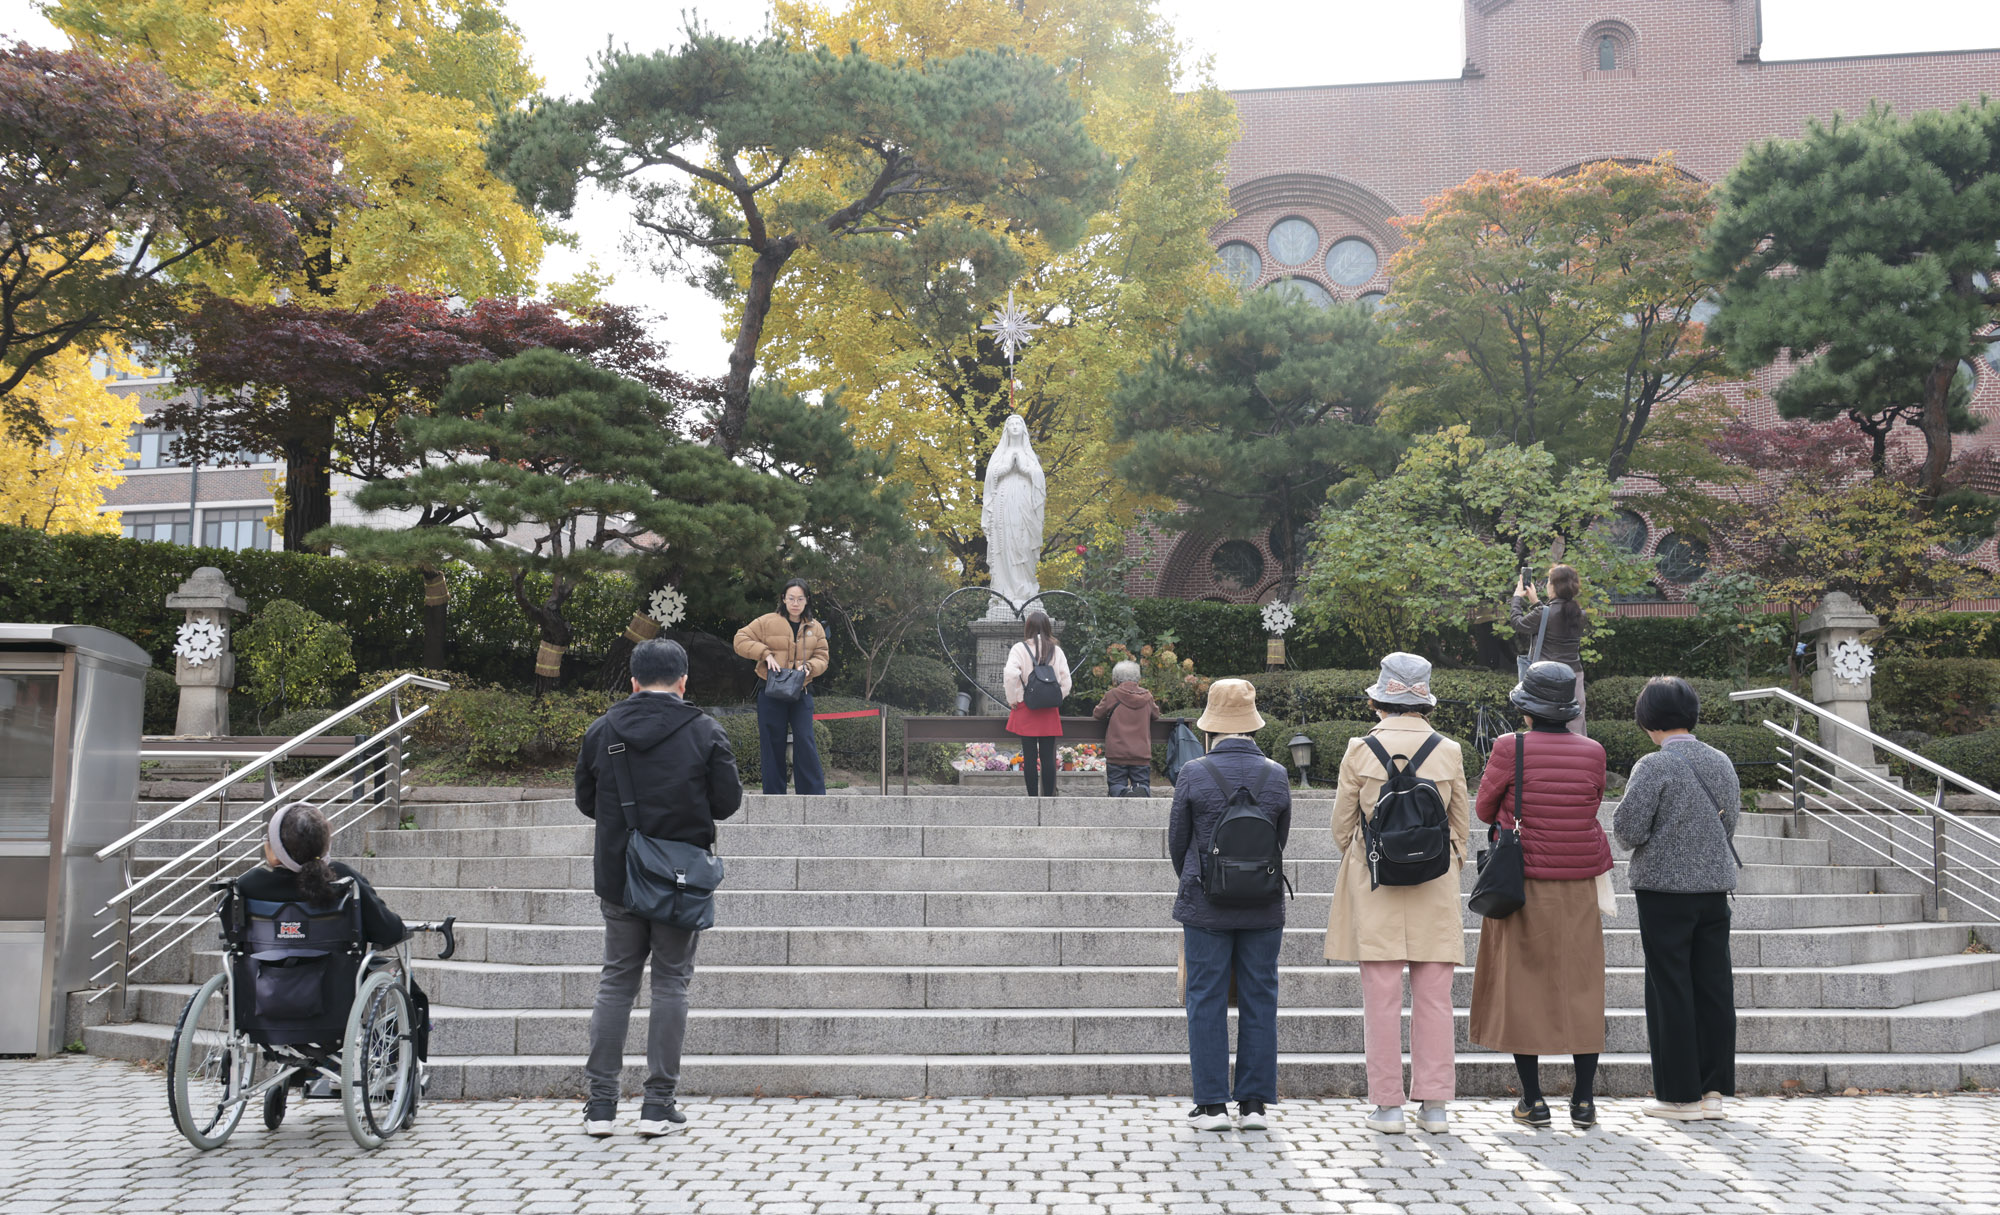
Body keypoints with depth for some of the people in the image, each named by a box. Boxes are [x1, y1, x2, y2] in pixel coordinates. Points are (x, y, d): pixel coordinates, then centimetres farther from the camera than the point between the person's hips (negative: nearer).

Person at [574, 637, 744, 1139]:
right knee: (671, 982, 7)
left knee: (616, 981, 12)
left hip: (617, 877, 2)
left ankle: (601, 1102, 11)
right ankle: (658, 1104, 7)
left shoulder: (601, 731, 0)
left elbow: (586, 802, 8)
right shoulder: (704, 732, -7)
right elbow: (728, 802, -4)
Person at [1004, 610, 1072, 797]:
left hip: (1026, 710, -2)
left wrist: (1013, 700, -5)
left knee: (1029, 757, 2)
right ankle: (1048, 797, 5)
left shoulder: (1020, 648, -6)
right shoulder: (1056, 651, 3)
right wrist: (1056, 699, 13)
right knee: (1048, 757, 5)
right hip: (1049, 711, 2)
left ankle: (1032, 797, 3)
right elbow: (1066, 680, 2)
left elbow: (1010, 674, -17)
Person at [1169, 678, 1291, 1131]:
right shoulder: (1277, 776, 0)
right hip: (1263, 907, 2)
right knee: (1259, 1001, 9)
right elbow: (1281, 840, 9)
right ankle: (1254, 1103, 12)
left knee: (1206, 1001, 5)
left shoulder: (1193, 774, -8)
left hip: (1205, 906, -2)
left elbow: (1177, 840, 1)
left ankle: (1211, 1104, 6)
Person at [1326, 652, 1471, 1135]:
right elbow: (1461, 822, 9)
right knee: (1433, 997, 6)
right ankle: (1434, 1104, 9)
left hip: (1373, 879, -1)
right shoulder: (1449, 751, 1)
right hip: (1435, 884, 2)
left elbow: (1342, 823, 4)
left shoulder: (1360, 750, -3)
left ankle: (1387, 1105, 4)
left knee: (1382, 998, 1)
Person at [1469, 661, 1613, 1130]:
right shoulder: (1592, 753, -2)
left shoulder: (1510, 748, -11)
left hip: (1522, 882, -2)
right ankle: (1583, 1100, 12)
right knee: (1581, 989, 10)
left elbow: (1485, 810, 1)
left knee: (1522, 986, 6)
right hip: (1579, 887, 3)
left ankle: (1533, 1100, 8)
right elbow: (1592, 807, 12)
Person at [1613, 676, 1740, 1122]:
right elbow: (1729, 824, 13)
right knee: (1714, 987, 9)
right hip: (1715, 885, 6)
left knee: (1670, 990, 1)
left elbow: (1628, 829, -15)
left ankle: (1680, 1096, 5)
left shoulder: (1654, 766, -13)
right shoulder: (1722, 763, 7)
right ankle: (1713, 1089, 14)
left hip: (1665, 889, -6)